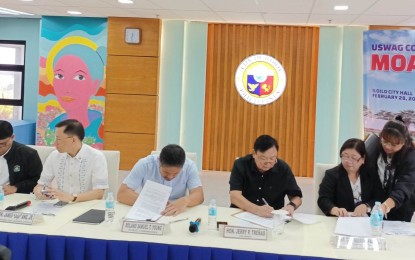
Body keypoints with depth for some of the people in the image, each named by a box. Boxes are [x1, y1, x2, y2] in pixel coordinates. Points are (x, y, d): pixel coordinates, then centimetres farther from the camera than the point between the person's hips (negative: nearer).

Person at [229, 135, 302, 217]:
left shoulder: (283, 168, -3)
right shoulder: (241, 165, -9)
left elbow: (296, 197, 5)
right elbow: (234, 197, -20)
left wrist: (291, 206, -17)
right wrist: (257, 209, -34)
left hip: (273, 219, 2)